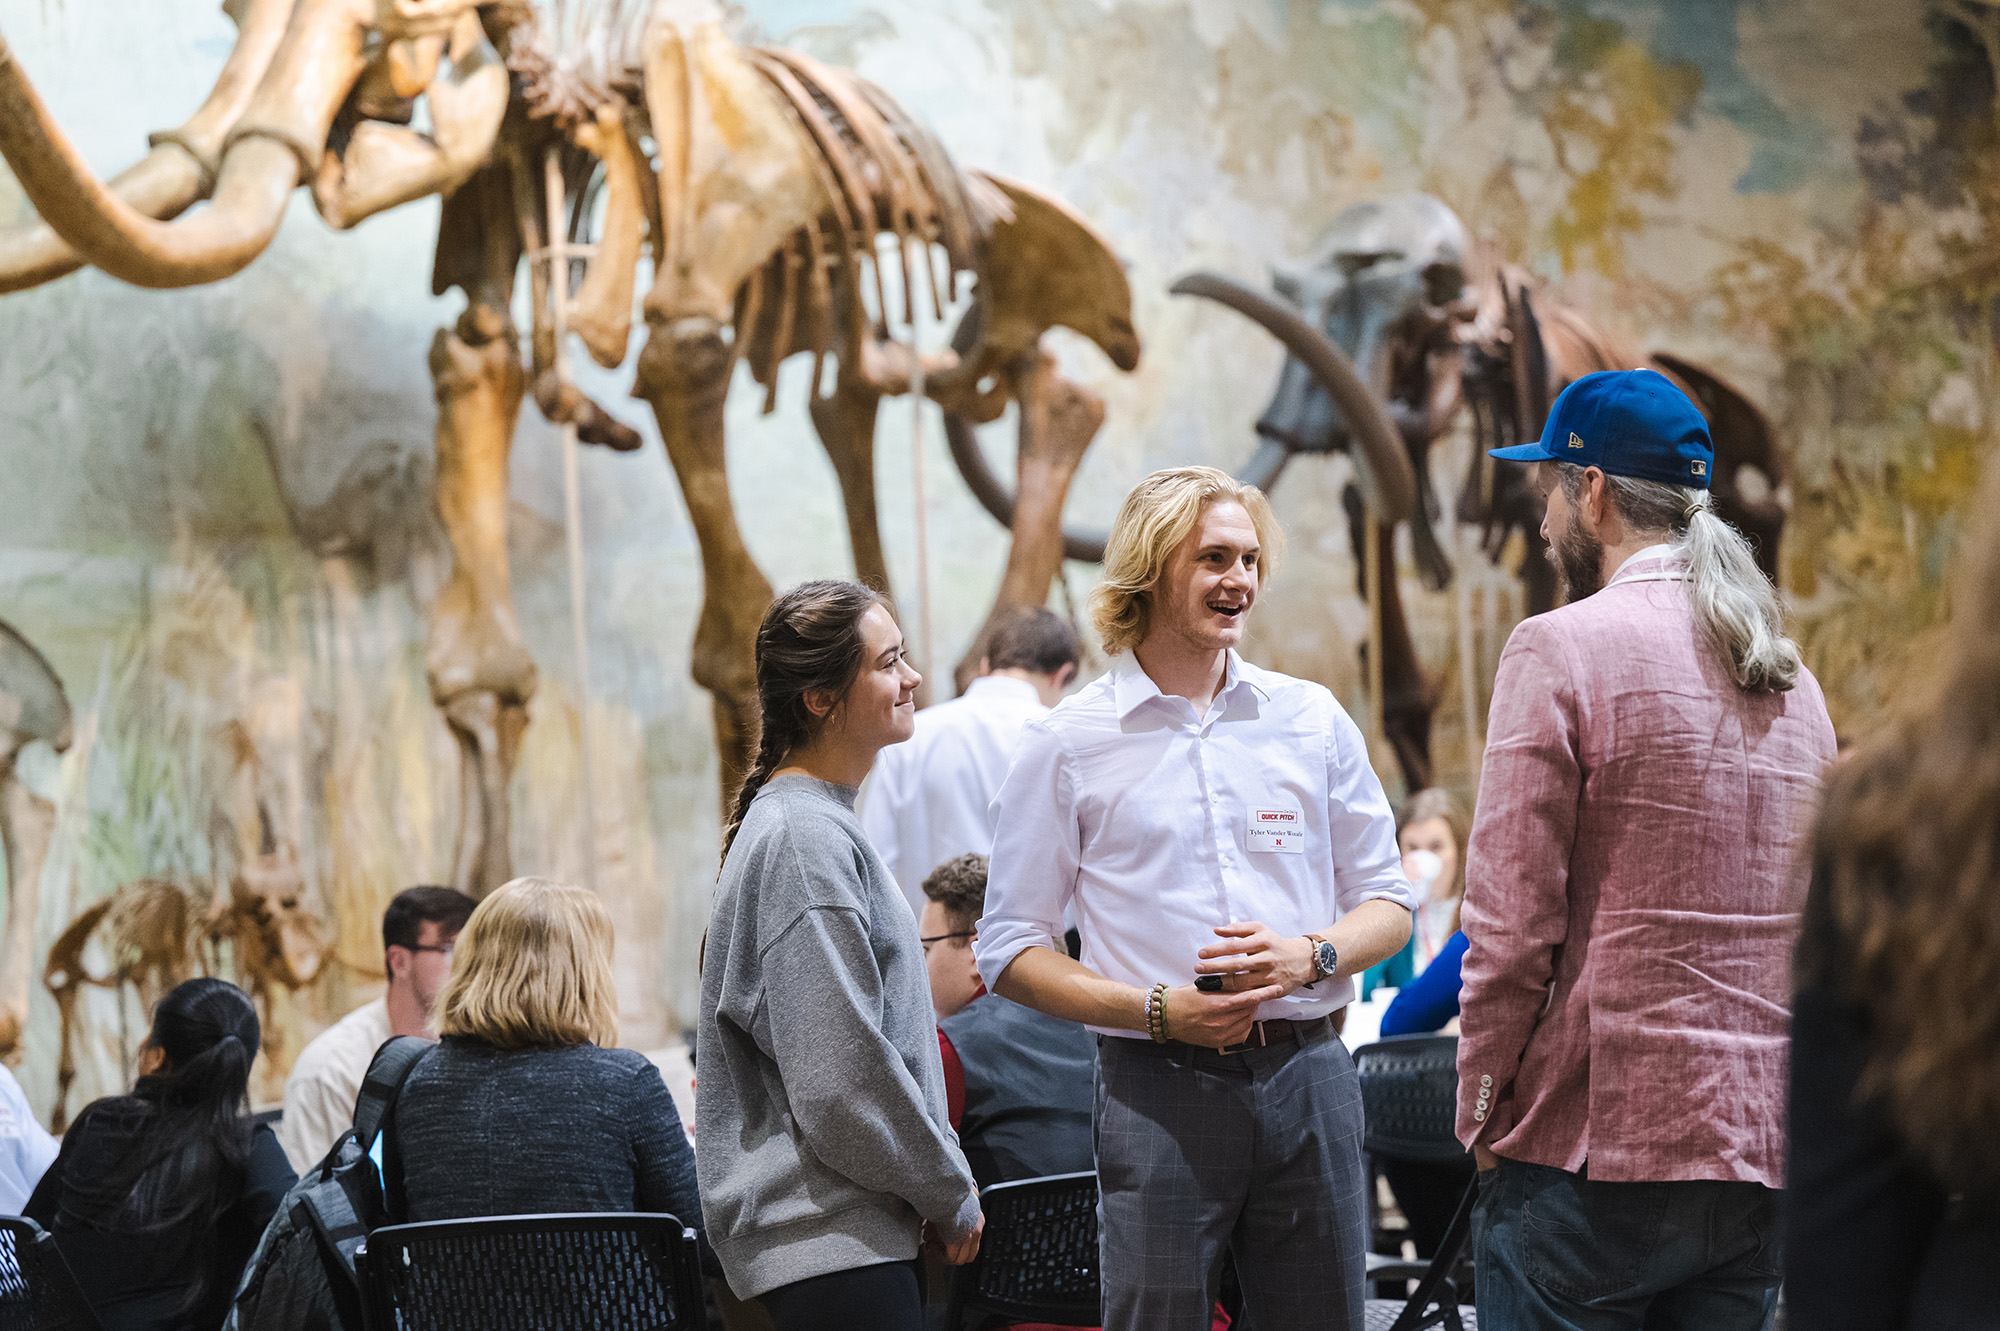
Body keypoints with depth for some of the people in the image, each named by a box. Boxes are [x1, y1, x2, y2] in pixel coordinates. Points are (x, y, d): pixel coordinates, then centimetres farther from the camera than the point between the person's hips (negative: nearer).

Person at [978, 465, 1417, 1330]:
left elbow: (1386, 902, 14)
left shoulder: (1312, 720, 11)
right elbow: (1010, 950, 1)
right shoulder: (1068, 746, 2)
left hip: (1306, 1074, 3)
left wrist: (1310, 955, -8)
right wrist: (1158, 1010, -12)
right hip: (1158, 1088, -3)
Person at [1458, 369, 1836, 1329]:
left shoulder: (1563, 648, -8)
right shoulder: (1791, 675, 14)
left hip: (1594, 1148, -7)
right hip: (1760, 1159, 7)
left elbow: (1513, 924, -11)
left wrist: (1481, 1112, -2)